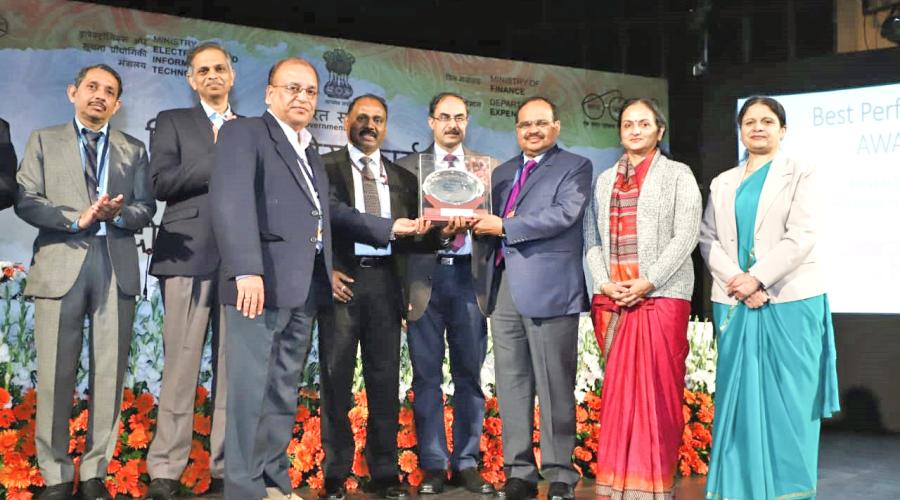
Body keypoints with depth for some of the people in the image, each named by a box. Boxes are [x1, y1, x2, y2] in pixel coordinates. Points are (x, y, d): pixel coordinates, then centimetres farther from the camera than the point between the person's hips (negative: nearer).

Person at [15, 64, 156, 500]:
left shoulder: (134, 150, 18)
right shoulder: (44, 141, 14)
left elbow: (146, 208, 9)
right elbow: (26, 201, 2)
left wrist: (119, 213, -12)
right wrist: (76, 219, -12)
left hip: (117, 266, 2)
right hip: (60, 263, -1)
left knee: (110, 373, 1)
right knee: (55, 374, -2)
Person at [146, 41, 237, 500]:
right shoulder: (173, 121, 11)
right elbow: (161, 182, -4)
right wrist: (223, 158, -7)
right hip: (190, 256, -3)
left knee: (234, 368, 2)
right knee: (181, 367, -5)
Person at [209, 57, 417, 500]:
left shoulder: (310, 152, 25)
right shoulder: (243, 132, -1)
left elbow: (325, 211, 28)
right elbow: (231, 201, -14)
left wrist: (388, 228, 28)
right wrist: (246, 270, -25)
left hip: (305, 289, 8)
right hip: (262, 283, -8)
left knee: (283, 392, 11)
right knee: (251, 389, -5)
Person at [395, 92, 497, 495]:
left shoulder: (489, 167, 12)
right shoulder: (408, 167, 10)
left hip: (469, 275, 1)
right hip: (425, 277, -1)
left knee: (469, 374, 5)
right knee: (427, 376, 3)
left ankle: (466, 463, 13)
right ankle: (433, 465, 10)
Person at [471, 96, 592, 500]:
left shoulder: (575, 167, 4)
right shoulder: (502, 173, 23)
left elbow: (565, 214, -11)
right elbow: (492, 224, 20)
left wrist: (505, 227, -10)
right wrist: (481, 226, -4)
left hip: (548, 287, -6)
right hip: (503, 286, 6)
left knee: (554, 385, -3)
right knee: (511, 383, 7)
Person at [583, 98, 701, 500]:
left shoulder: (677, 174, 5)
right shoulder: (605, 180, 17)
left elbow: (686, 235, -5)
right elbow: (591, 237, 11)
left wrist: (647, 282, -13)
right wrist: (603, 283, -5)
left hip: (661, 295, -3)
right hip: (612, 299, 4)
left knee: (656, 390, -3)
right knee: (619, 390, 4)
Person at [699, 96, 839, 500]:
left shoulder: (801, 175, 4)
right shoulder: (723, 183, 15)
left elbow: (801, 236, -9)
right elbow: (708, 238, 5)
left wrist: (756, 278, -17)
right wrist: (738, 283, -11)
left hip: (789, 302, -3)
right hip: (734, 303, 3)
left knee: (789, 398, -1)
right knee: (739, 396, 4)